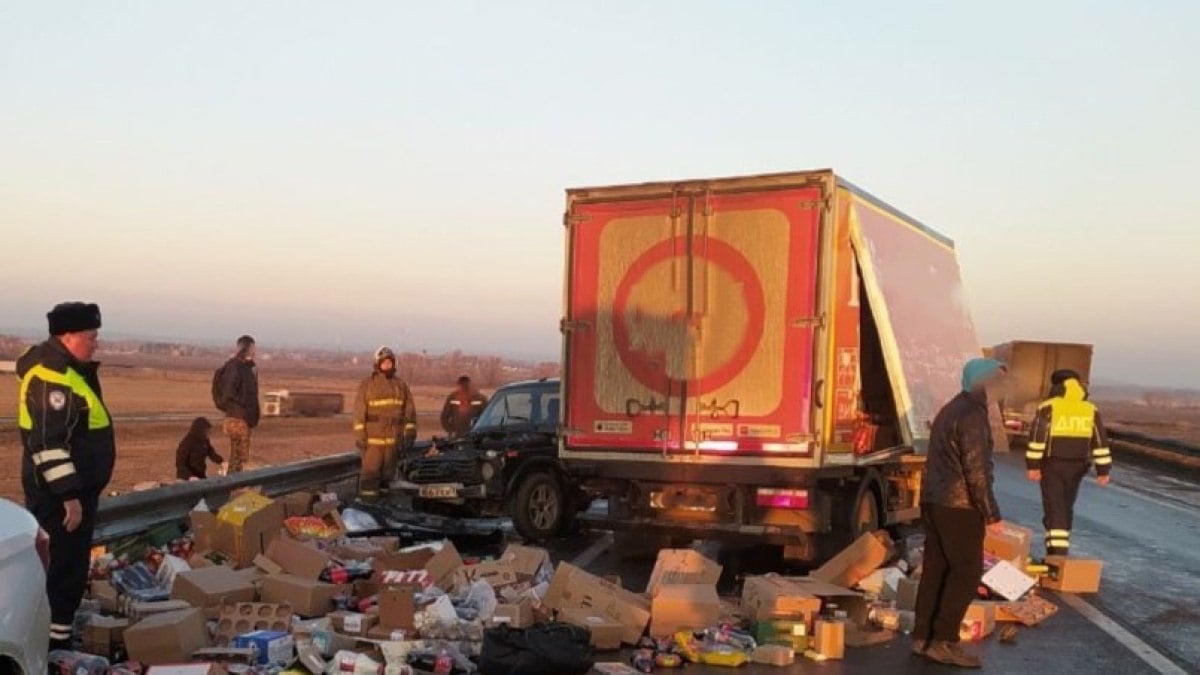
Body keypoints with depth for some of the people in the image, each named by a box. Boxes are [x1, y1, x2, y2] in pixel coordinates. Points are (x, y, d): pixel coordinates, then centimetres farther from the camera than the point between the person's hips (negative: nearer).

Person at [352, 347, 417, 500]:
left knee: (388, 473, 11)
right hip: (372, 438, -4)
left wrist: (410, 433, 2)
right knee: (371, 472, -8)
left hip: (393, 439, 4)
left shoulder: (401, 385, 11)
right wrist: (359, 435, -10)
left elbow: (409, 410, 10)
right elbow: (359, 412, -4)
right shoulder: (367, 384, -1)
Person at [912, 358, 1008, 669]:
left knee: (936, 569, 10)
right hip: (959, 506, -9)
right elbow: (976, 470, -19)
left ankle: (922, 637, 13)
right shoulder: (973, 415, -15)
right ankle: (944, 642, -4)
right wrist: (991, 514, -15)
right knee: (966, 572, -4)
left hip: (934, 501, 9)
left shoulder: (950, 410, 16)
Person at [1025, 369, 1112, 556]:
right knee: (1066, 507, 18)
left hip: (1052, 465, -4)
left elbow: (1038, 437, -13)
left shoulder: (1048, 408, -7)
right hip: (1076, 467, 4)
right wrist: (1103, 470, 5)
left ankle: (1057, 553, -12)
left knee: (1054, 509, -2)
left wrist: (1033, 465, -10)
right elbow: (1100, 442, 3)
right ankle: (1059, 550, 26)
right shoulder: (1091, 411, 4)